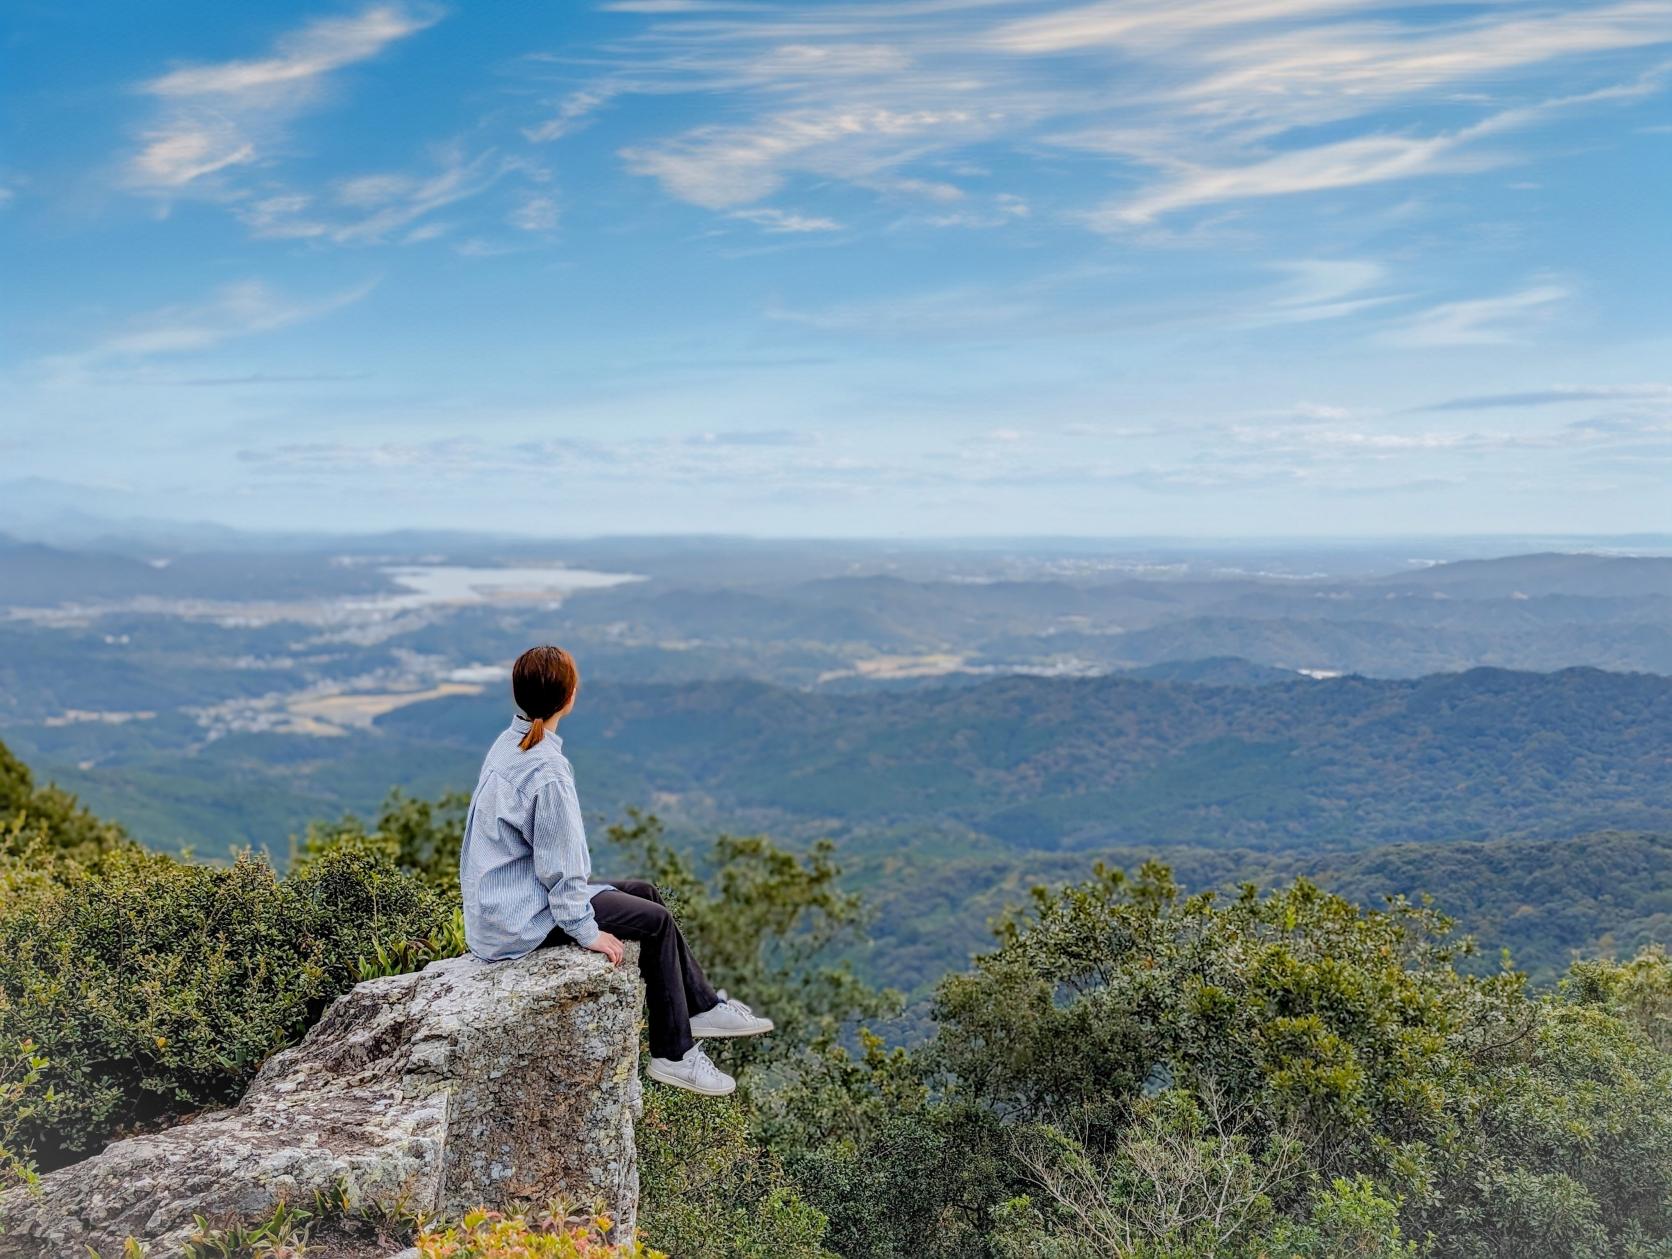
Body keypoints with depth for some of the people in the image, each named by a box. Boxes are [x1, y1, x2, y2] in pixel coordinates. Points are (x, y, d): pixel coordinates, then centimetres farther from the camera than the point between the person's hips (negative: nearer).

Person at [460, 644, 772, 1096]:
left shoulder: (509, 744, 4)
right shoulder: (546, 770, -27)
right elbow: (559, 866, -22)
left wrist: (579, 894, 19)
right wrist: (586, 931, -12)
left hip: (497, 901, 10)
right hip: (519, 923, -10)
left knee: (643, 891, 16)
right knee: (655, 920, -2)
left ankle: (703, 1006, 26)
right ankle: (673, 1054, 10)